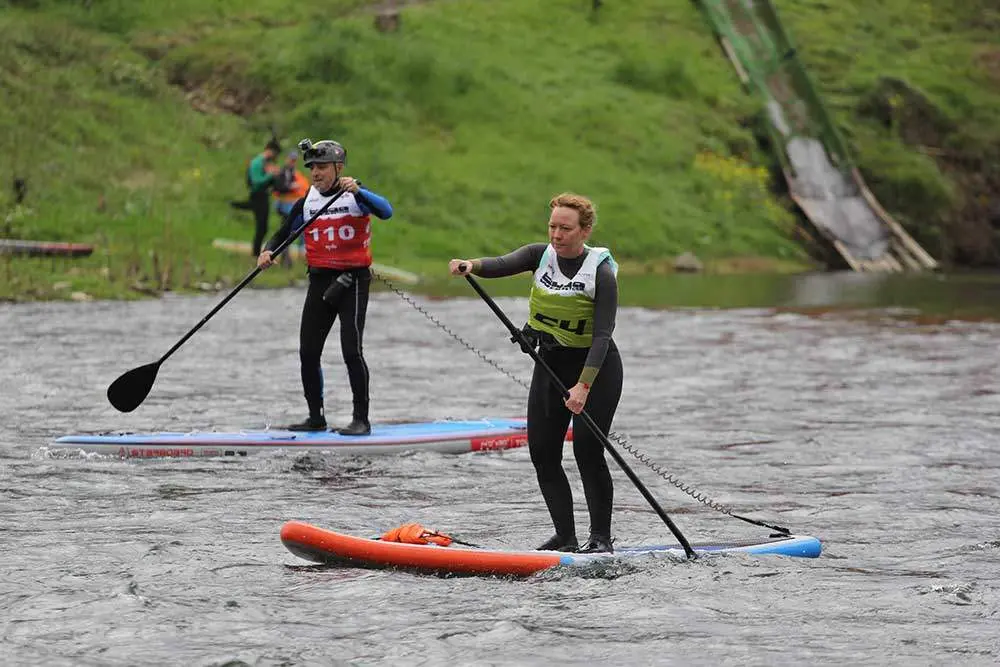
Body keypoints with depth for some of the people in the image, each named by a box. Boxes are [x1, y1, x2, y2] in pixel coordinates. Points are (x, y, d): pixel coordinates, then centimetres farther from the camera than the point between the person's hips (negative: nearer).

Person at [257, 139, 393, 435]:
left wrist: (357, 191, -37)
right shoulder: (306, 204, 9)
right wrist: (268, 252, -9)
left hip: (353, 280, -5)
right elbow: (283, 234, 12)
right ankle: (316, 417, 16)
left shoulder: (356, 196, -5)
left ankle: (361, 419, -6)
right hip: (320, 282, 6)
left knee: (351, 350, -13)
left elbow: (386, 211, -22)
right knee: (308, 352, 4)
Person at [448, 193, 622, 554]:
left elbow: (602, 335, -22)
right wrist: (471, 265, -43)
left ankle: (601, 537, -3)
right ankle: (566, 537, 7)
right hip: (550, 363, 6)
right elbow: (502, 264, -20)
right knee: (543, 452, 0)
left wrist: (583, 386, -32)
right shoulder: (541, 255, -2)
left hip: (597, 366, -6)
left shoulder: (601, 273, -16)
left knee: (587, 450, -14)